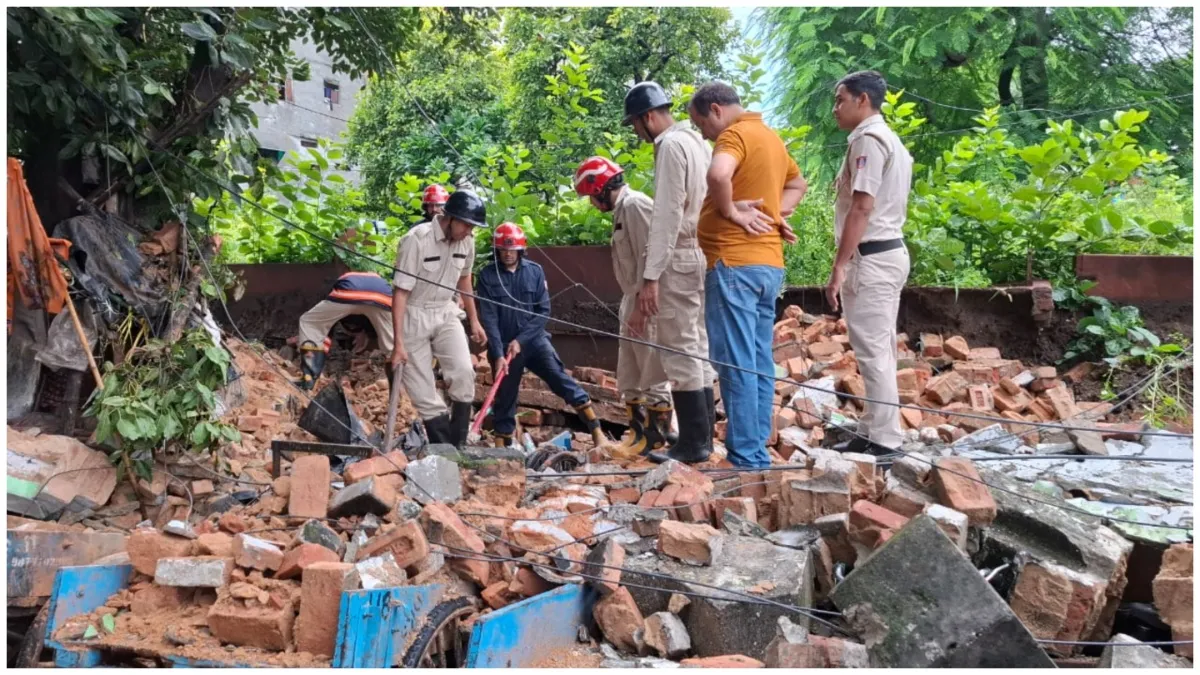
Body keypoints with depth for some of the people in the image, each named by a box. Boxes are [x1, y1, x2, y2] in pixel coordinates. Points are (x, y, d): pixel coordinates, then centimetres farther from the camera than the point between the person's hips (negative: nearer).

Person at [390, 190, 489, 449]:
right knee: (423, 391, -4)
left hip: (445, 313, 4)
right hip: (413, 316, -4)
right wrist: (398, 343, -23)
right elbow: (400, 291, -21)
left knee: (463, 372, -16)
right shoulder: (416, 239, -23)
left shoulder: (467, 241, -6)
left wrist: (474, 320, 16)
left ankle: (458, 445, -4)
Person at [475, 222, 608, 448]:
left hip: (534, 339, 0)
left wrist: (520, 340, -12)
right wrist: (498, 353, -16)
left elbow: (543, 311, -2)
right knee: (504, 398, 8)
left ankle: (597, 432, -14)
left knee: (561, 380, -13)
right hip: (504, 346, 0)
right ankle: (502, 447, 23)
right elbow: (488, 318, -8)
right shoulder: (487, 275, -3)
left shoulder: (535, 271, 1)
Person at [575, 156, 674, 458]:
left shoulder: (635, 204, -13)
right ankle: (638, 430, 23)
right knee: (629, 375, 15)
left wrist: (642, 302, -21)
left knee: (652, 373, -4)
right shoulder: (622, 209, 17)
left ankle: (657, 434, 3)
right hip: (633, 301, 11)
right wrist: (630, 303, 13)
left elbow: (649, 256, -20)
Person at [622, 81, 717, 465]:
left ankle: (693, 442, -2)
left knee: (679, 350, -5)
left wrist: (651, 276, -19)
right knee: (697, 347, 12)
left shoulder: (670, 145, -11)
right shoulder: (697, 142, 17)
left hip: (680, 258, -10)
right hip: (702, 254, 10)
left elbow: (667, 215, -18)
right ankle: (703, 436, 17)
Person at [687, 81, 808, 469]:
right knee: (759, 363, 10)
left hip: (735, 263, -9)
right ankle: (757, 451, 15)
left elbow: (718, 175, -30)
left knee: (737, 364, -7)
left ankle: (746, 459, -5)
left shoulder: (735, 134, -9)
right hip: (768, 262, 9)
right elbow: (798, 185, 34)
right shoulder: (770, 137, 19)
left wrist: (731, 211, -13)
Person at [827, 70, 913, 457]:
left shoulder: (868, 139, -12)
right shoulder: (888, 139, 20)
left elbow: (862, 208, -20)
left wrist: (839, 266, -21)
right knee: (879, 349, 12)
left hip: (871, 256, -11)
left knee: (872, 351, -7)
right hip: (888, 251, 11)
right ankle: (879, 433, 19)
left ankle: (883, 440, -3)